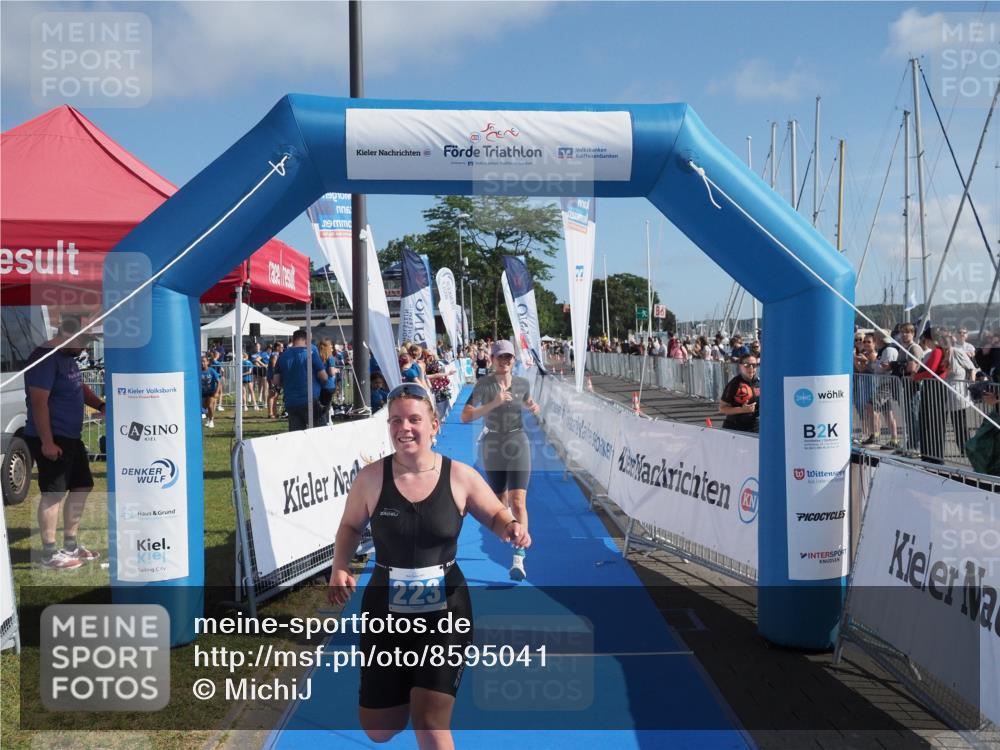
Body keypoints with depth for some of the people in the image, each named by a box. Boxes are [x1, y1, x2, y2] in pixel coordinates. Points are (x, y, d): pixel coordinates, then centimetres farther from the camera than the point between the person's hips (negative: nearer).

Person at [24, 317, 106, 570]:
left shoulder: (68, 357, 12)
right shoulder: (45, 358, -18)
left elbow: (80, 387, 26)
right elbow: (39, 402, -23)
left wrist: (100, 405, 7)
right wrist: (47, 442, -24)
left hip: (71, 437, 10)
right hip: (51, 440, -10)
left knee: (82, 487, 14)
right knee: (53, 493, -4)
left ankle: (71, 546, 24)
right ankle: (49, 554, 4)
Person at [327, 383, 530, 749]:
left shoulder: (460, 477, -9)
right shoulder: (371, 477, -8)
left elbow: (496, 515, 5)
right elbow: (351, 526, 8)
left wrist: (511, 527, -18)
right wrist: (339, 569, -9)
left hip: (445, 612, -1)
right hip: (386, 611, 2)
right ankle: (404, 690, 46)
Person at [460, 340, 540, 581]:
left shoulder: (522, 383, 0)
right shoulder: (483, 384, -9)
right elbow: (465, 417, -18)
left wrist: (533, 407, -1)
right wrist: (494, 403, -27)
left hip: (518, 446, 0)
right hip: (492, 448, 0)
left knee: (518, 502, -13)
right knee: (500, 503, 16)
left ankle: (518, 559, -15)